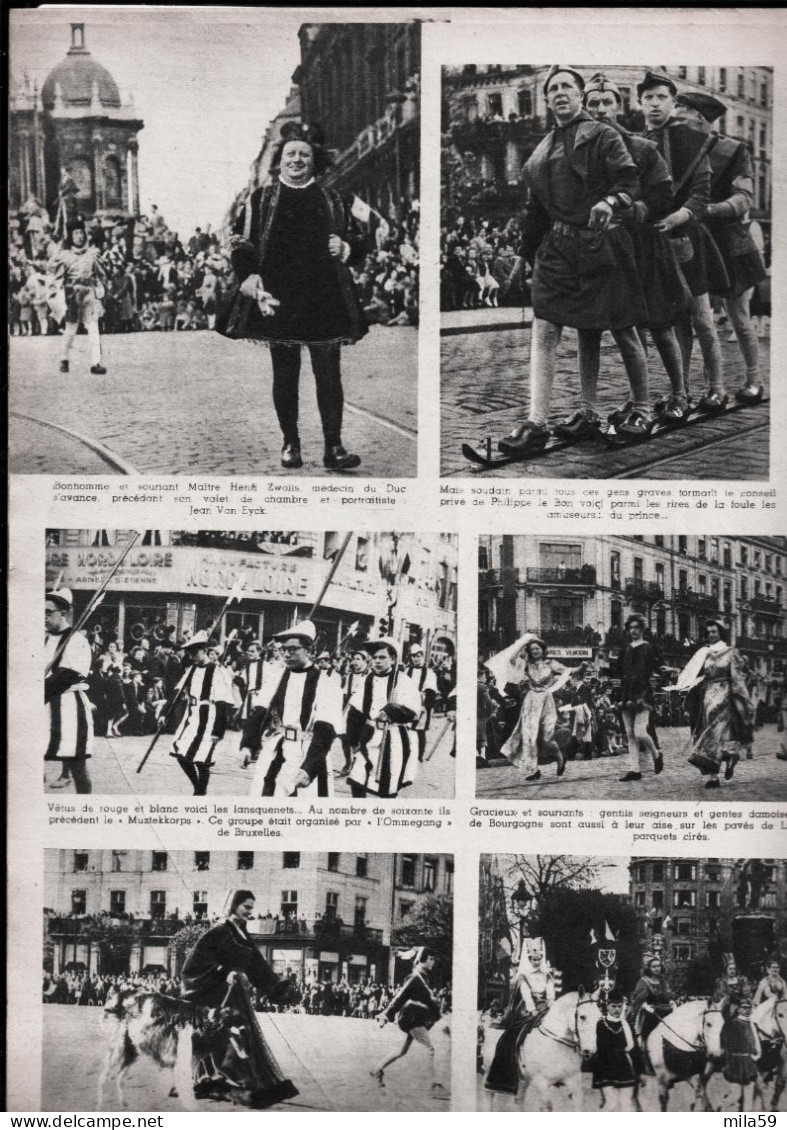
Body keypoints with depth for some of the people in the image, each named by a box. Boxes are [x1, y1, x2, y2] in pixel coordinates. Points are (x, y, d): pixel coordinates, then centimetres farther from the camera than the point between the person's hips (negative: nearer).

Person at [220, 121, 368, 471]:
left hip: (325, 301, 1)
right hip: (278, 300, 0)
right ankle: (290, 443, 18)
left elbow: (359, 241, 18)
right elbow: (242, 245, 4)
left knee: (328, 374, -4)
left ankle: (333, 448, -2)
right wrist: (249, 277, -13)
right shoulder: (260, 200, 9)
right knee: (285, 375, 6)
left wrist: (345, 247, -5)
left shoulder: (333, 202, 13)